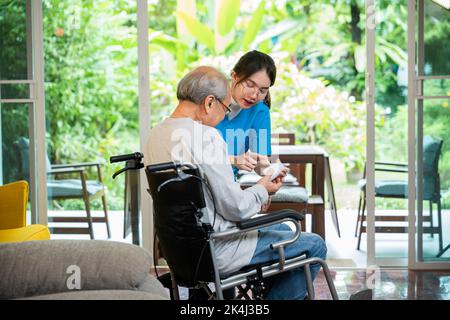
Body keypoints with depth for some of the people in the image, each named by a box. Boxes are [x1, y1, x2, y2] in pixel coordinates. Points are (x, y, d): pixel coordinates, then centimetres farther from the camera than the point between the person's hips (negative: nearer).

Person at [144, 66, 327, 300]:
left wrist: (251, 198, 13)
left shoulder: (155, 135, 6)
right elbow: (235, 208, -19)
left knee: (283, 228, 27)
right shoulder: (207, 136, -23)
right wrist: (262, 190, 1)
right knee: (314, 246, 2)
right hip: (216, 252, -10)